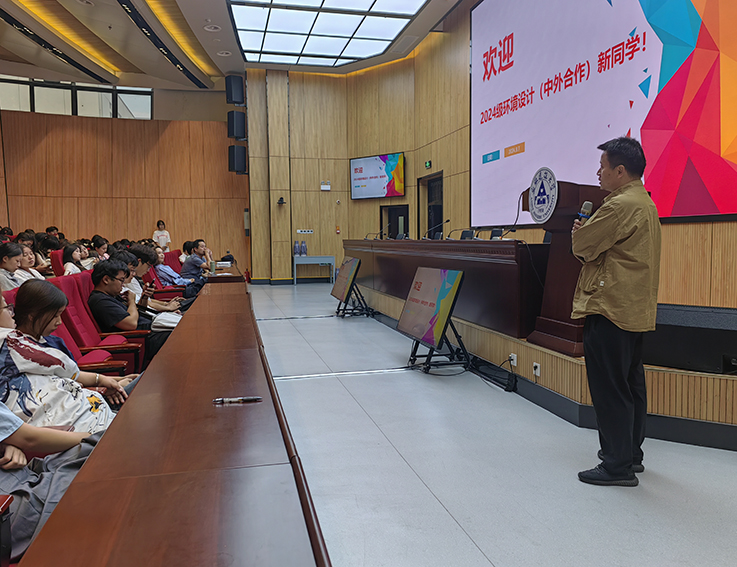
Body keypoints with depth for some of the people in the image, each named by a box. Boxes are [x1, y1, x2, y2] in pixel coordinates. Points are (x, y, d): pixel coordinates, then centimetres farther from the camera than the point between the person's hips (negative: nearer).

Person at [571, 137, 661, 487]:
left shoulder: (621, 205, -17)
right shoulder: (645, 203, 17)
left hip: (610, 309, -11)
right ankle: (631, 454, 29)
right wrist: (588, 236, 4)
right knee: (630, 383, 17)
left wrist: (579, 233, 6)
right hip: (635, 309, 11)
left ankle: (617, 465, 5)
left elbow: (582, 246, -14)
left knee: (610, 388, -3)